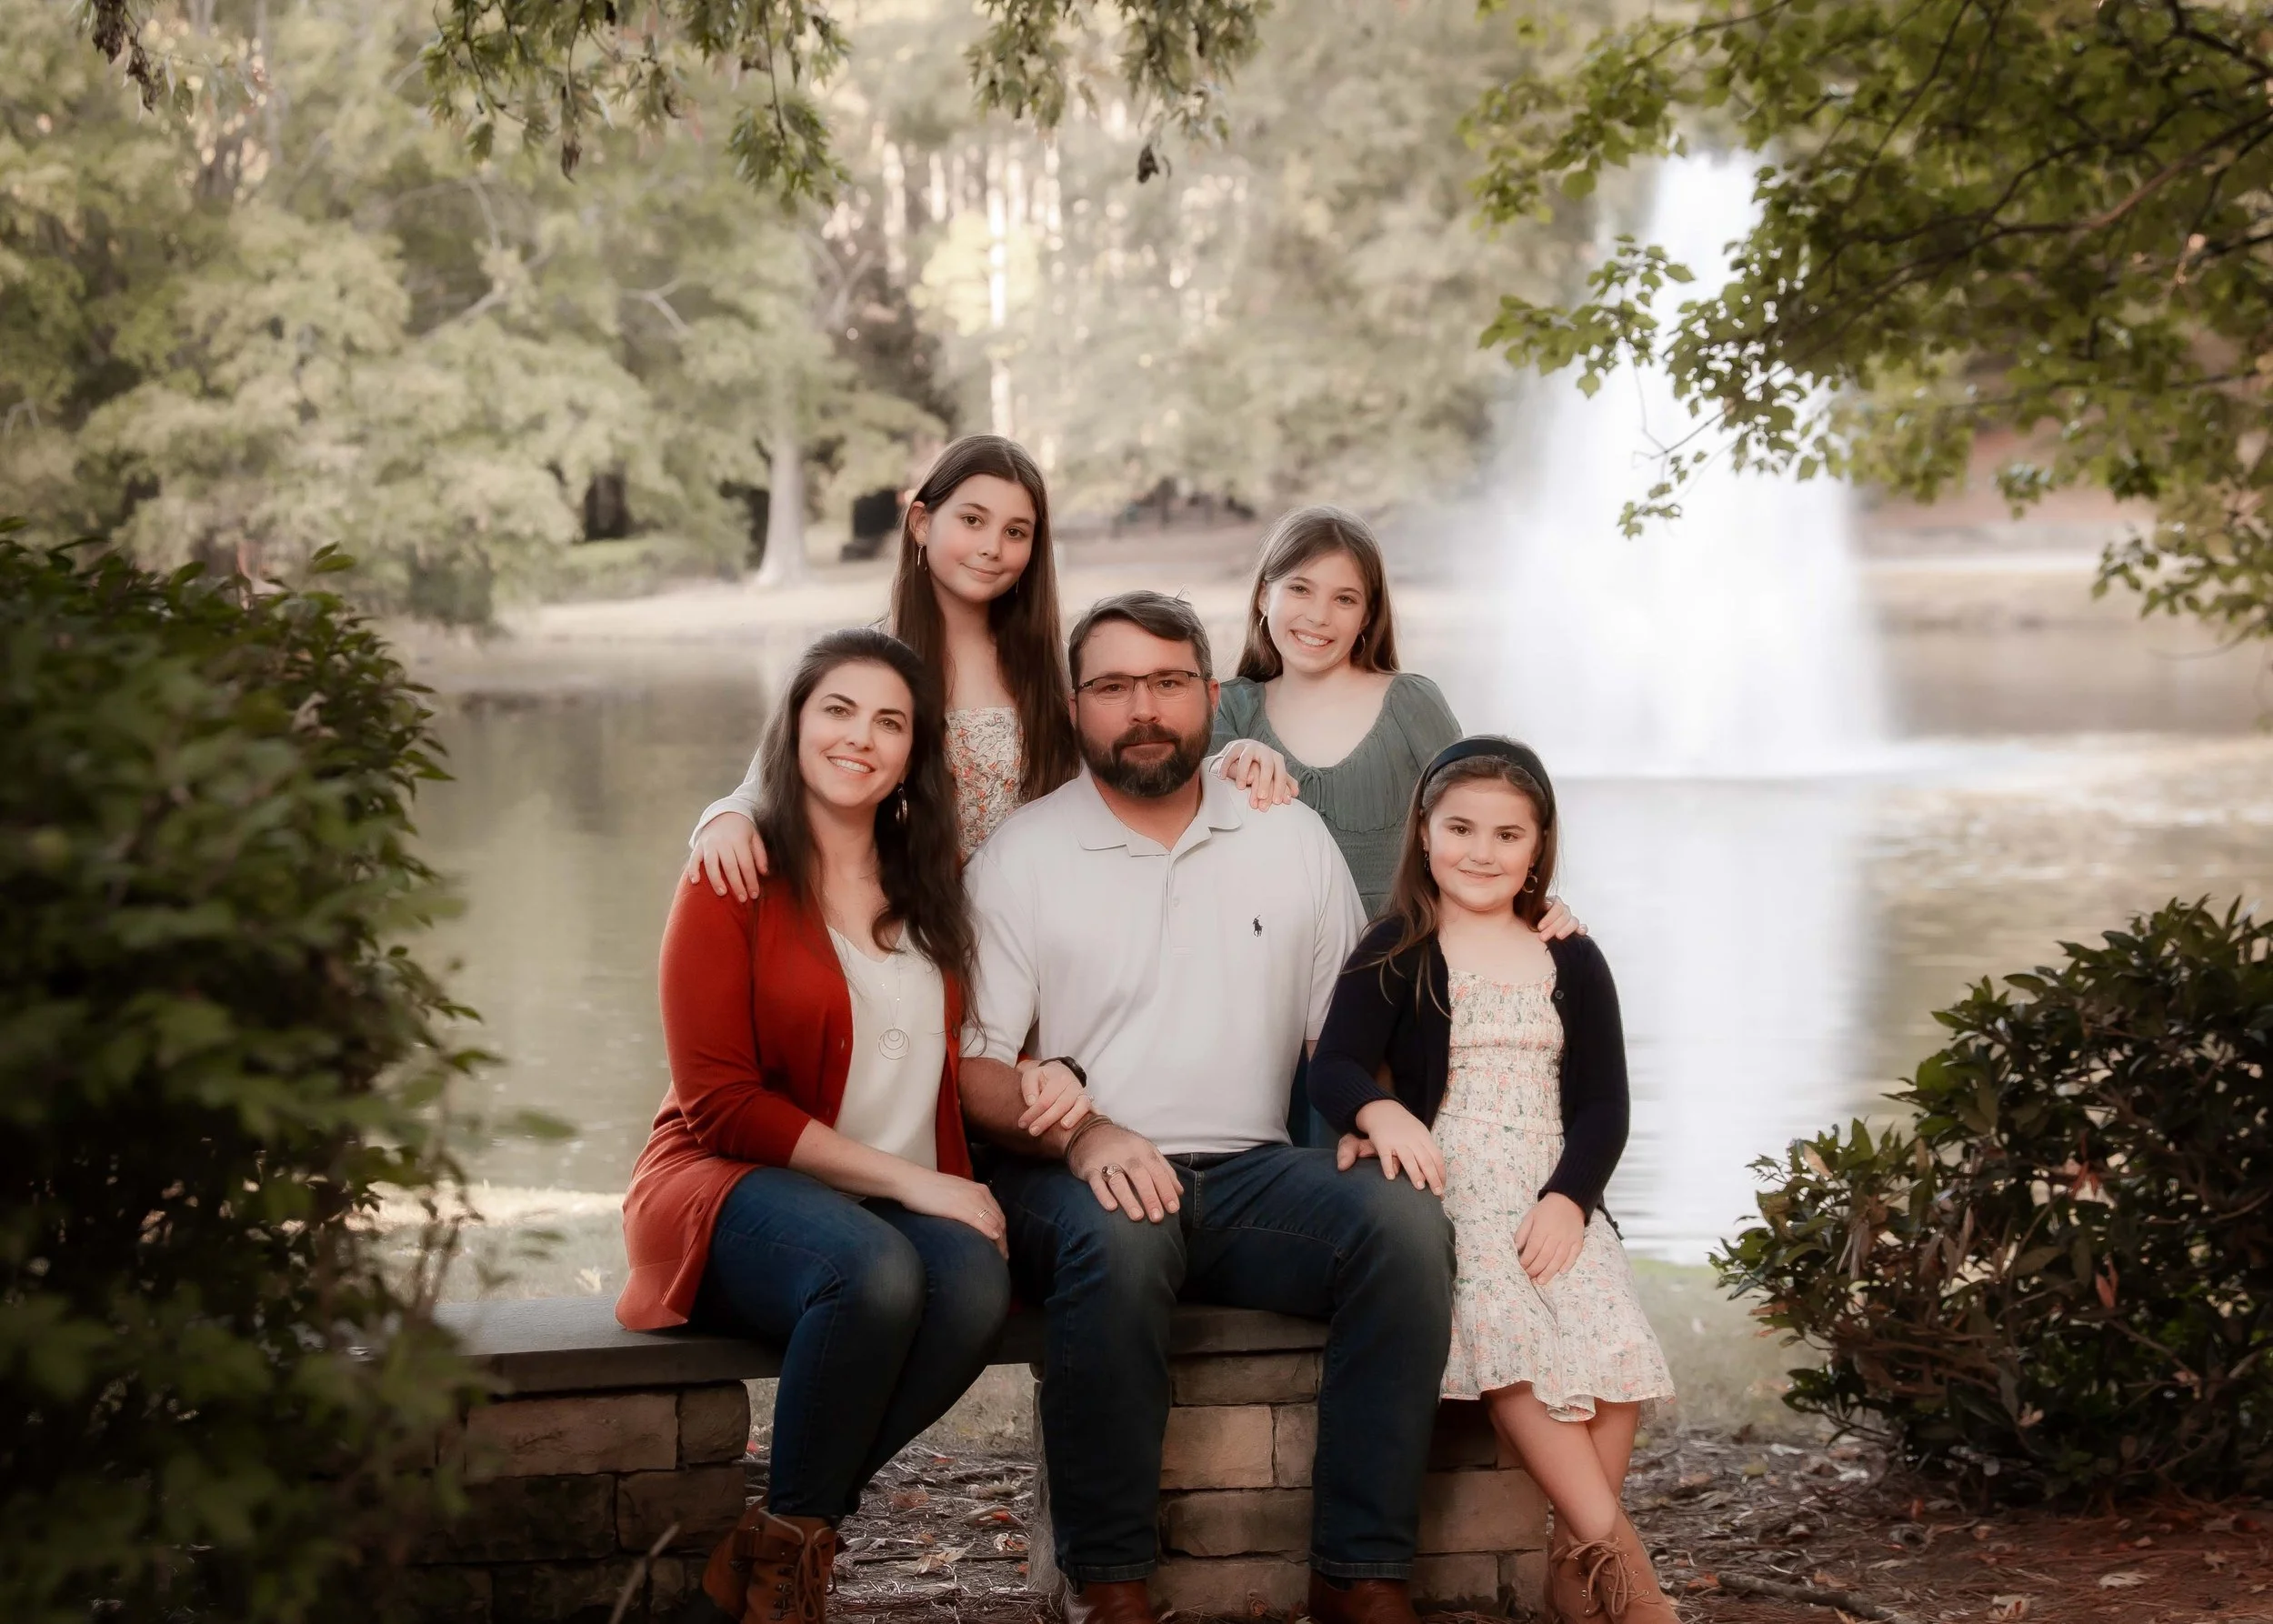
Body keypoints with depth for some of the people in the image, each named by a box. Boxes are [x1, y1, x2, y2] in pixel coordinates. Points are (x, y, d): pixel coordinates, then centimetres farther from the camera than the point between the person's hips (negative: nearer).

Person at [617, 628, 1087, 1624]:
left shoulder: (932, 888, 15)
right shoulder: (735, 881, -1)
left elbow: (945, 1067, 20)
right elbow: (719, 1102, -7)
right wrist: (904, 1179, -13)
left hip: (908, 1200, 4)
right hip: (736, 1187, -4)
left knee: (977, 1285, -30)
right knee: (874, 1270, -36)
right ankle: (782, 1544, -16)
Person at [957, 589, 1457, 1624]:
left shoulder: (1291, 839, 14)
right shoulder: (1020, 857, 4)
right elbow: (972, 1064, -2)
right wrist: (1080, 1133, -21)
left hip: (1250, 1173, 3)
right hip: (1078, 1181, -3)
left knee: (1405, 1219, -26)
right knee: (1120, 1235, -38)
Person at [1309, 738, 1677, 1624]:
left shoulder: (1572, 963, 15)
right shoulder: (1394, 955, 9)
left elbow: (1603, 1103, 9)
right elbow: (1333, 1066, -2)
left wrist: (1567, 1200, -9)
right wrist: (1381, 1112, -27)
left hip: (1555, 1196, 2)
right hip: (1445, 1186, -2)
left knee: (1616, 1336, -27)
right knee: (1505, 1326, -33)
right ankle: (1613, 1547, -28)